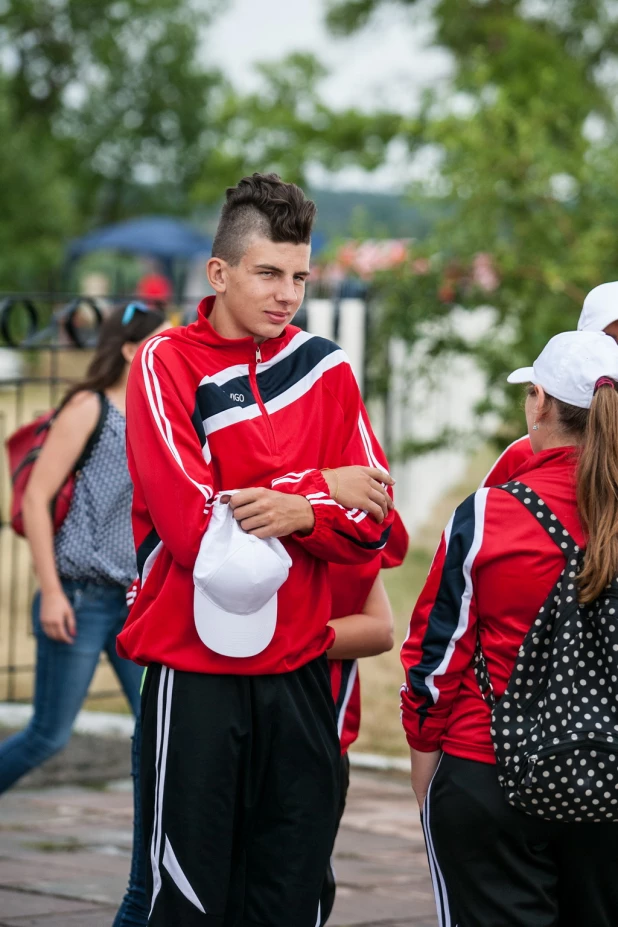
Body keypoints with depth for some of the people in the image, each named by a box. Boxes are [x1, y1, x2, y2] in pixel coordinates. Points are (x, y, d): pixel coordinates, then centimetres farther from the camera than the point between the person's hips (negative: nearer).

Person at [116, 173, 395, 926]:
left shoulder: (325, 369, 8)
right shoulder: (168, 363, -5)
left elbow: (372, 525, 3)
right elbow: (194, 525, -16)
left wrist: (297, 514, -17)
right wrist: (323, 489, -8)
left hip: (298, 671, 4)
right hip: (195, 672, -4)